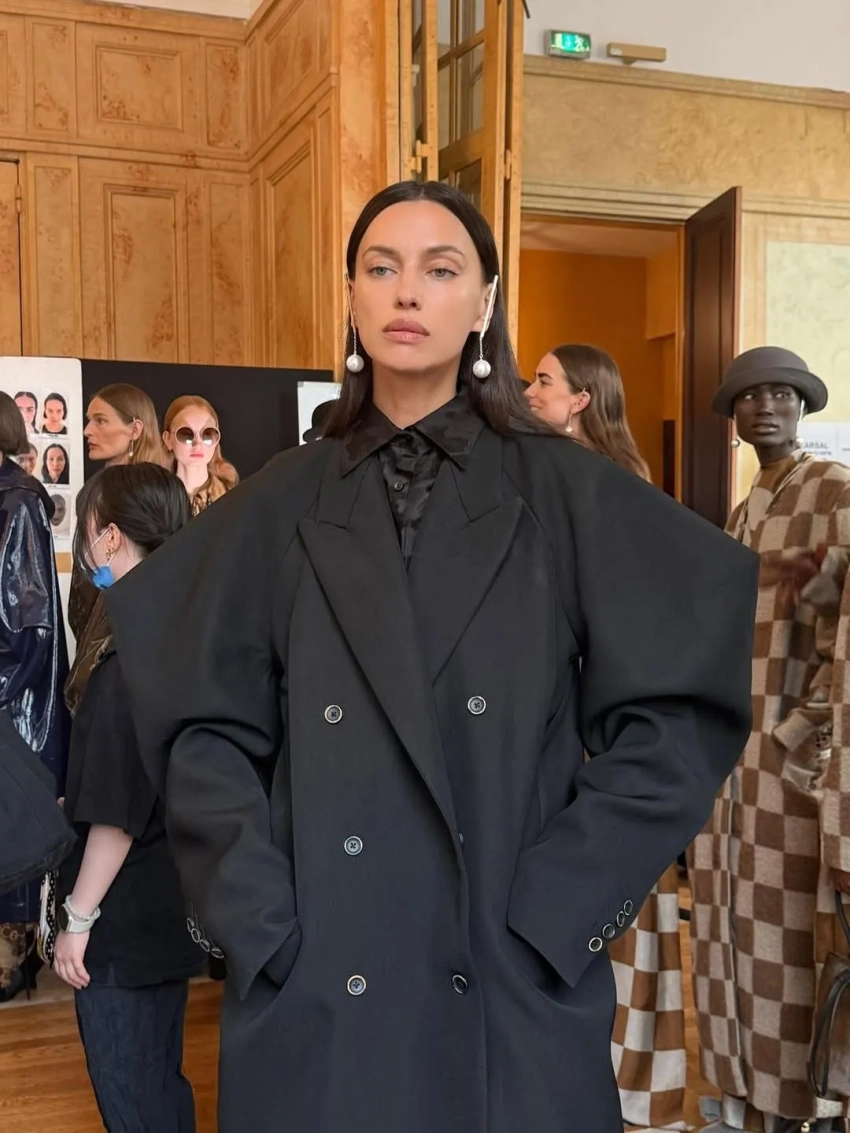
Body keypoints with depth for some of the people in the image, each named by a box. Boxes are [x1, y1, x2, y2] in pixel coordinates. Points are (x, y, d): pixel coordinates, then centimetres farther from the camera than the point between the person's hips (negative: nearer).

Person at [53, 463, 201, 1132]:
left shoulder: (128, 666, -22)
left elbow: (116, 814, -21)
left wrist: (78, 917, -12)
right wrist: (72, 802, 19)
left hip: (123, 925, -8)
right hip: (168, 911, 8)